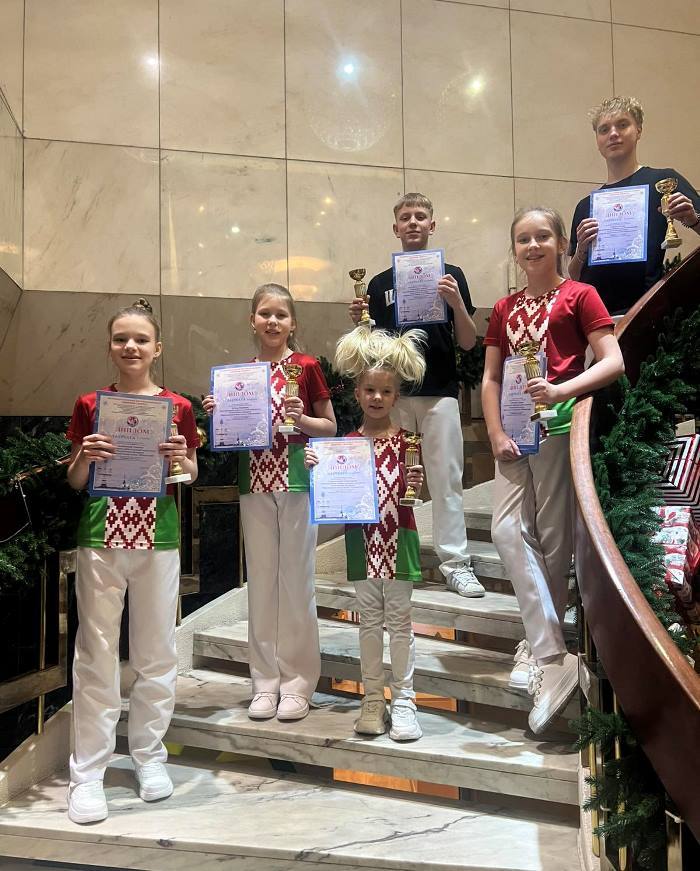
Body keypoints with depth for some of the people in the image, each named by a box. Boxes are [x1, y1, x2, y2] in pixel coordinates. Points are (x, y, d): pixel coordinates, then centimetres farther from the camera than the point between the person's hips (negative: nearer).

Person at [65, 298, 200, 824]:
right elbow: (75, 482, 8)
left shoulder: (177, 407, 4)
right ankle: (88, 772, 12)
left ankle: (150, 753, 25)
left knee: (157, 651, 8)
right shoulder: (90, 406, 5)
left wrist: (180, 458, -11)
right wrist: (86, 457, -13)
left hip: (158, 534, 0)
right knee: (97, 653, 3)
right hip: (101, 535, 0)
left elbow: (192, 476, 10)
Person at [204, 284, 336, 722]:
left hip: (297, 481, -4)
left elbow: (331, 427, 1)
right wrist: (219, 414, -4)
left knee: (296, 581, 3)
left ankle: (297, 682, 14)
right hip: (255, 482, 4)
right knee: (261, 582, 9)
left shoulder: (306, 367, -2)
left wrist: (301, 419, -17)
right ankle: (266, 682, 19)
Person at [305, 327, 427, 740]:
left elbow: (418, 491, 1)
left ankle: (403, 698, 13)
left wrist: (418, 485, -21)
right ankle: (373, 699, 18)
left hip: (398, 536, -1)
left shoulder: (407, 441, -1)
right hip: (363, 538, 2)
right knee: (370, 619, 9)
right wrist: (317, 467, -13)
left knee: (400, 619, 4)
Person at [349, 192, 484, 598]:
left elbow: (468, 342, 2)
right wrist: (360, 321, -9)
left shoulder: (450, 275, 6)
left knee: (446, 479, -2)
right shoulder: (380, 283, 11)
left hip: (439, 390, -2)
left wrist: (456, 302, -14)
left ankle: (456, 563, 3)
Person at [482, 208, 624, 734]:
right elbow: (490, 379, 14)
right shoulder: (505, 309, 18)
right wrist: (496, 434, 0)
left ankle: (543, 648, 13)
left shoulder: (579, 295, 2)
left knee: (554, 538, -1)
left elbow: (613, 362, -7)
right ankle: (552, 657, -5)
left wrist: (562, 390, -22)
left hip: (559, 427, -5)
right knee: (507, 530, -8)